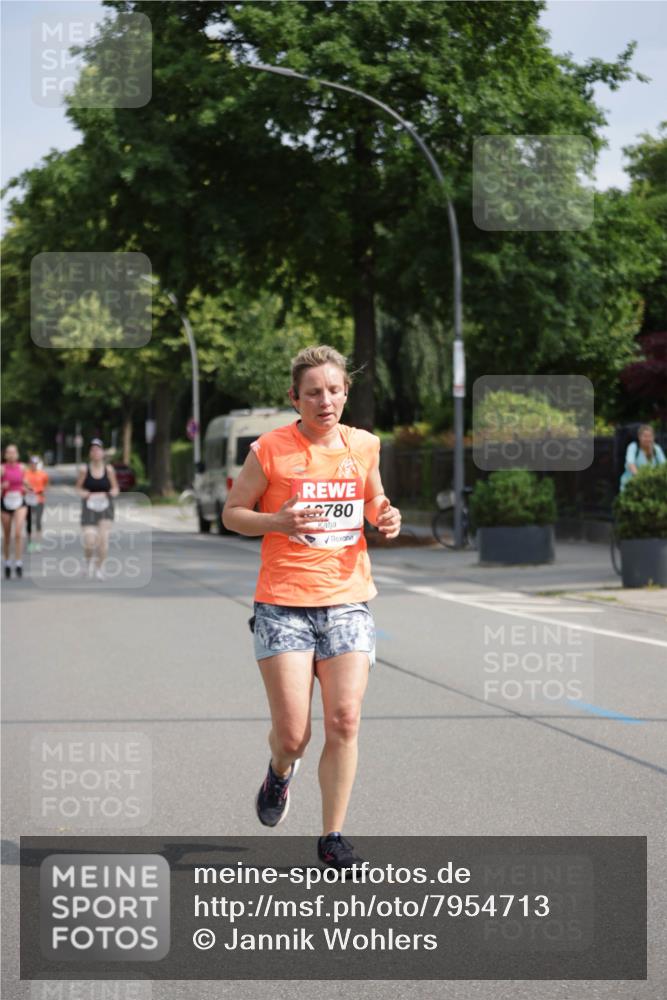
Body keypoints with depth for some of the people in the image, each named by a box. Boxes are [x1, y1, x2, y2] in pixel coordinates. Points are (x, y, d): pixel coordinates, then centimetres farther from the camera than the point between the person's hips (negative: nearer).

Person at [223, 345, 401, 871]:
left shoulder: (365, 446, 7)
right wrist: (278, 522, -17)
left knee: (345, 722, -6)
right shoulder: (270, 449, -5)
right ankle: (281, 772, 32)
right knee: (292, 731, -6)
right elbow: (232, 512, 2)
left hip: (349, 601, 3)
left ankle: (333, 838, 8)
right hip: (283, 604, -3)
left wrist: (386, 517, 1)